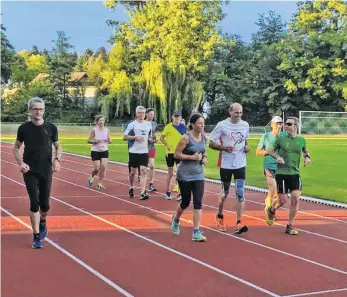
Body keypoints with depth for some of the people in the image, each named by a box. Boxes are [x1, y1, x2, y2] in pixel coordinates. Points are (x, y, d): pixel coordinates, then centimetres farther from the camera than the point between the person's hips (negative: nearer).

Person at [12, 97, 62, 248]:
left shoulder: (51, 128, -2)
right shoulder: (24, 128, -3)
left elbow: (58, 147, 10)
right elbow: (16, 147, 8)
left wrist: (57, 160, -10)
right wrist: (20, 163, -8)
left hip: (46, 171, 1)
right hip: (30, 171, -1)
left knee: (44, 204, 7)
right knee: (34, 202, -9)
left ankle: (42, 222, 41)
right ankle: (36, 236, 1)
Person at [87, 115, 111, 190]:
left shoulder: (107, 130, 1)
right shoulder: (94, 130, -8)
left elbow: (110, 141, 7)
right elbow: (89, 140, -4)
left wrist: (109, 140, -16)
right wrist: (95, 141, -21)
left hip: (104, 151, 3)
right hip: (95, 151, -3)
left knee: (103, 168, -7)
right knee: (97, 168, -4)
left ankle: (100, 184, 6)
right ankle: (91, 177, 30)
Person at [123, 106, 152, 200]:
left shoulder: (148, 124, 9)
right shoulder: (132, 124, -3)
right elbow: (125, 137, -5)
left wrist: (150, 139, -1)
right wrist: (135, 137, -17)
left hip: (144, 152, 2)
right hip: (134, 151, -2)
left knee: (144, 171, -8)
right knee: (133, 171, 9)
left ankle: (143, 193, -12)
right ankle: (131, 187, 35)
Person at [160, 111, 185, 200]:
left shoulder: (182, 126, 2)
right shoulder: (168, 126, -6)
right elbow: (161, 137, -2)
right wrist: (167, 145, -13)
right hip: (170, 152, -2)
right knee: (170, 173, 8)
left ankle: (180, 193, -4)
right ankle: (168, 192, 25)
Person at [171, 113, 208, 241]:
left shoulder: (203, 137, 5)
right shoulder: (186, 138, -14)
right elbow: (176, 155, -14)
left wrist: (204, 158, 1)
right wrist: (192, 157, -22)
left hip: (198, 175, 4)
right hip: (185, 174, -4)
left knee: (198, 202, -6)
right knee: (185, 202, 8)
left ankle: (196, 232, -5)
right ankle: (176, 219, 40)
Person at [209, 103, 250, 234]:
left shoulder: (245, 125, 5)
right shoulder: (222, 125, -8)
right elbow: (211, 143, -5)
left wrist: (247, 147, 0)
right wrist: (223, 147, -22)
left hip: (240, 164, 3)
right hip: (226, 164, -2)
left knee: (240, 193, -7)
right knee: (225, 193, 9)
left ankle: (238, 224, -6)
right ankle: (220, 217, 36)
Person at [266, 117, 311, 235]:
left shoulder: (301, 140, 5)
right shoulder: (281, 139, -3)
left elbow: (305, 151, 25)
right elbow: (270, 150, 8)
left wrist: (307, 157, 4)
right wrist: (277, 157, -11)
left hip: (295, 173, 3)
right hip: (281, 173, -2)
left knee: (295, 198, -8)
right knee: (283, 200, -2)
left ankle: (290, 226, 7)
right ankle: (271, 210, 33)